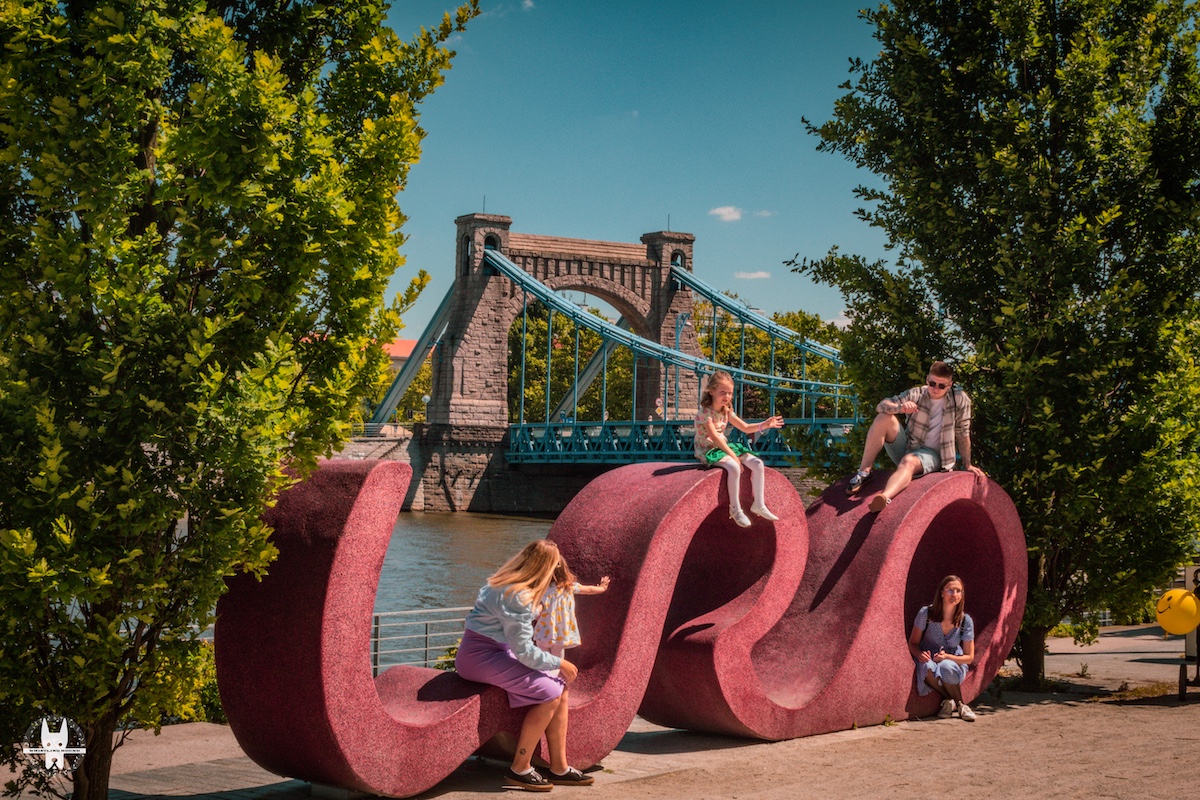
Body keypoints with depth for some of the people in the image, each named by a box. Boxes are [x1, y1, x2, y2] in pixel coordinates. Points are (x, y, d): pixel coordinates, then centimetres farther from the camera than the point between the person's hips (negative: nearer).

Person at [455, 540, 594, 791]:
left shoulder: (506, 583, 6)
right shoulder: (518, 598, -24)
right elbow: (524, 652, -21)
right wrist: (559, 663, -10)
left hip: (497, 650, 10)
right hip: (480, 655, -10)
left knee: (561, 688, 0)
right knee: (549, 693, -19)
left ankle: (559, 768, 2)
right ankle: (519, 770, -10)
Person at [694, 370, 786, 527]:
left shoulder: (726, 411, 7)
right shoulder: (705, 412, -19)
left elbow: (746, 428, 11)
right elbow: (715, 437, -24)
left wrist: (764, 425, -6)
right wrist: (733, 455, -25)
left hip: (723, 447, 9)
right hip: (708, 451, -9)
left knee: (757, 464, -5)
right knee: (733, 467, -36)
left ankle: (759, 505, 3)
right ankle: (735, 509, -23)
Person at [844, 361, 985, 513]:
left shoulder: (960, 400, -7)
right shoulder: (917, 394, -3)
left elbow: (963, 434, 2)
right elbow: (881, 406, -13)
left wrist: (968, 465, 3)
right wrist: (900, 407, -35)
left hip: (932, 454, -3)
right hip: (906, 447, 4)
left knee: (909, 461, -39)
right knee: (883, 418, -21)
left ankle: (884, 498, -69)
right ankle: (864, 472, -19)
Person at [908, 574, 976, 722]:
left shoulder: (966, 621, -10)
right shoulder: (926, 613, -13)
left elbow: (969, 657, -4)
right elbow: (913, 643, -2)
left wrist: (947, 657, -22)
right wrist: (920, 654, -26)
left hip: (953, 662, 0)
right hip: (929, 659, 0)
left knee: (946, 667, -38)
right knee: (927, 668, -39)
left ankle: (960, 704, -13)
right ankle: (948, 700, -14)